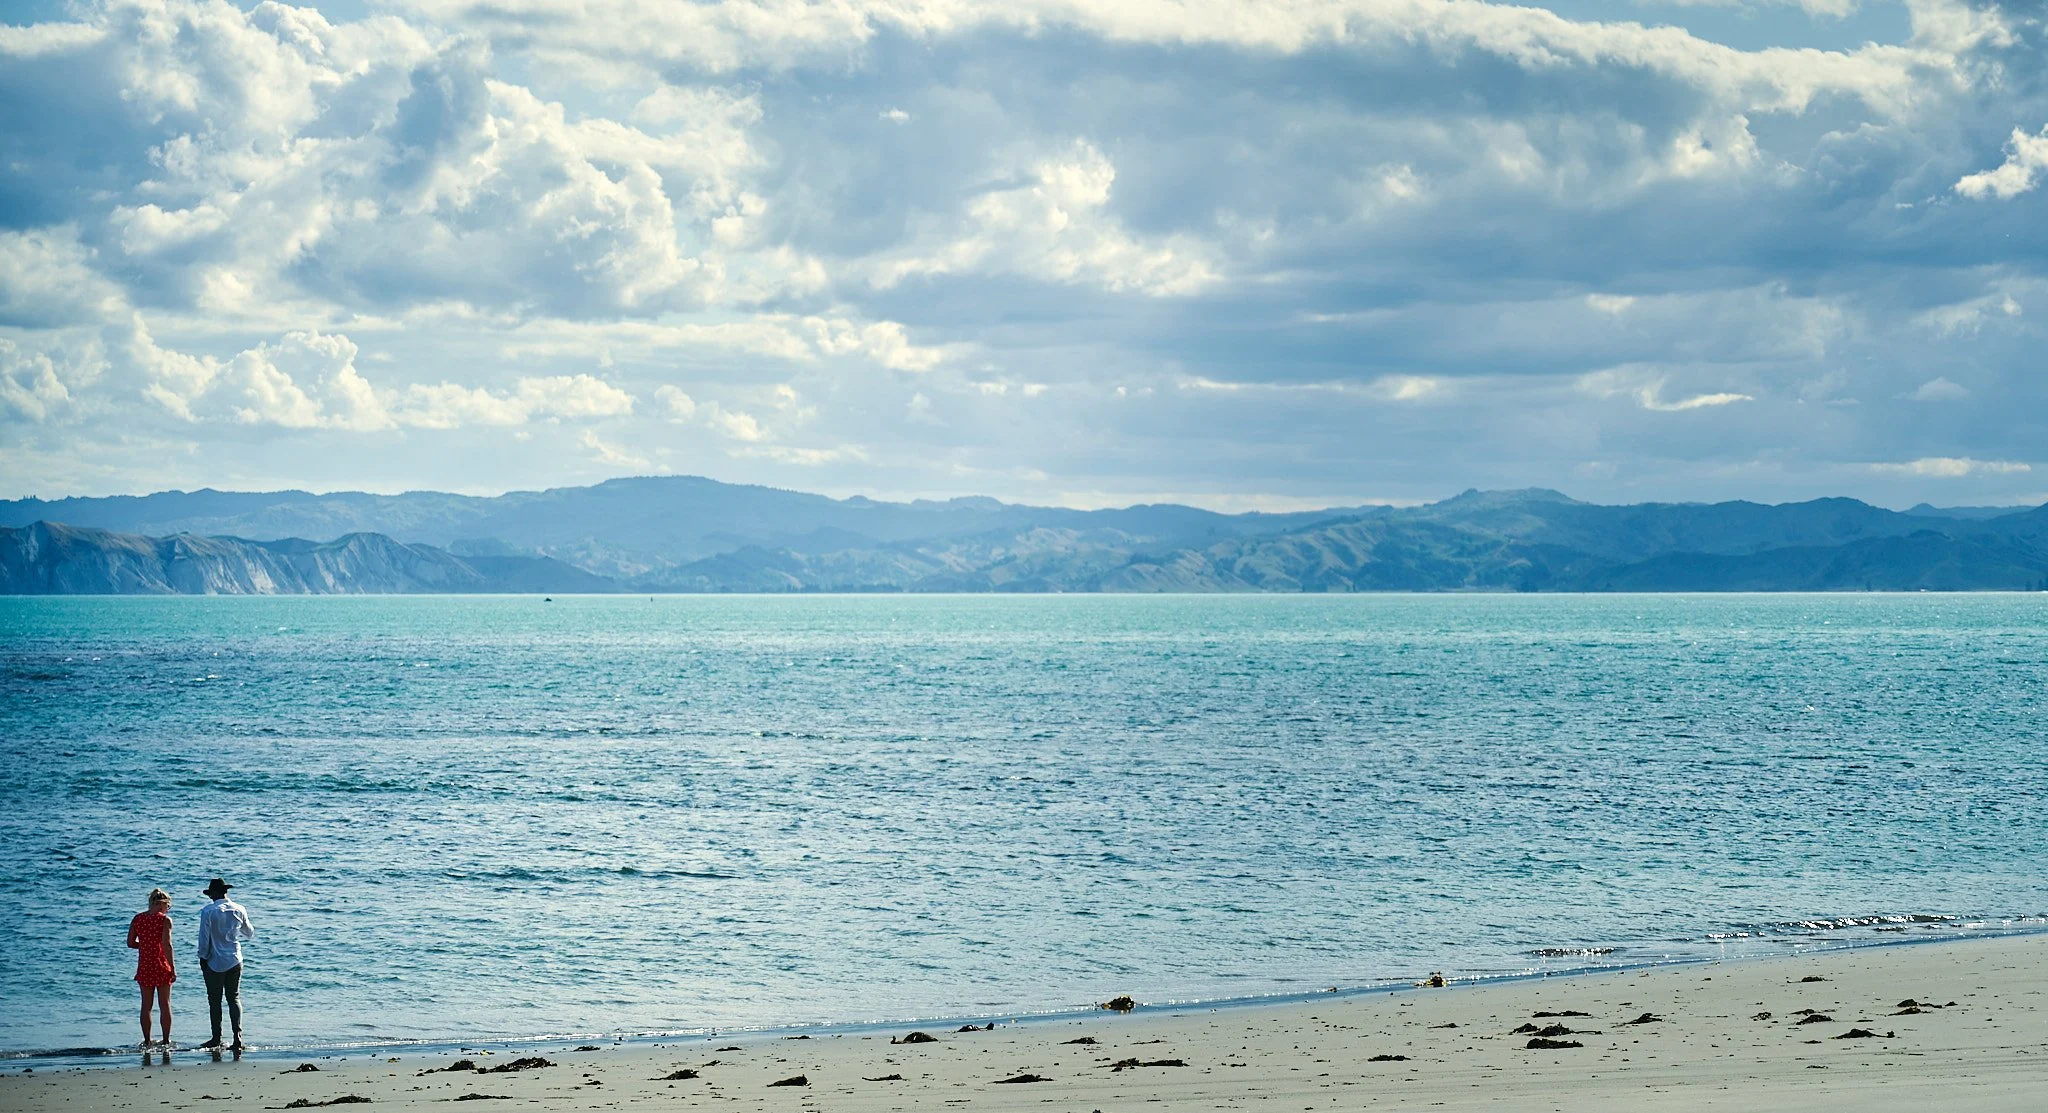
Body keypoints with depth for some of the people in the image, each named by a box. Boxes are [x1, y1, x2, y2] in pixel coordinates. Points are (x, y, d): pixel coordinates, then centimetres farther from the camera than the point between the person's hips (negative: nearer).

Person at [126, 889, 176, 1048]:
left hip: (144, 967, 3)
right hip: (161, 967, -3)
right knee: (165, 1005, 7)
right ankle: (166, 1041, 10)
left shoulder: (138, 919, 3)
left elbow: (130, 942, 4)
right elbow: (167, 945, -16)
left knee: (146, 1005, 10)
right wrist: (173, 967, -12)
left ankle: (147, 1042, 12)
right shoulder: (165, 920, -10)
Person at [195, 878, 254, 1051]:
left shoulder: (208, 912, -13)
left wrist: (203, 958, 0)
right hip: (234, 961, 3)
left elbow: (204, 938, -11)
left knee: (214, 1000, 7)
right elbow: (250, 933, 13)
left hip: (214, 963, -3)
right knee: (234, 998, 8)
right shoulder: (239, 910, 0)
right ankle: (238, 1036, -5)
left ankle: (216, 1038, 10)